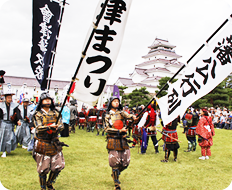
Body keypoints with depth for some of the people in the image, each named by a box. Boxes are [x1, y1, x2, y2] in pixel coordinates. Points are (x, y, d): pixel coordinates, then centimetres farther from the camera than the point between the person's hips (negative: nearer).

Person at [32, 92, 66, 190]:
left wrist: (57, 127, -24)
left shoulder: (55, 113, 8)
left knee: (59, 166, 6)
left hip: (54, 143, 4)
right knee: (43, 169, 2)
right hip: (42, 144, -4)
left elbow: (61, 125, -1)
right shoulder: (38, 114, -4)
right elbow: (39, 128, -17)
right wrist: (49, 127, -33)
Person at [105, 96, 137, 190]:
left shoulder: (121, 112, 9)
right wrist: (120, 130, -15)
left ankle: (115, 174, 34)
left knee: (126, 162, 6)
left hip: (123, 140, 3)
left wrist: (132, 116, -37)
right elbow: (107, 129, -5)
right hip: (113, 141, -3)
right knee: (115, 162, -3)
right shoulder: (108, 116, 3)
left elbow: (127, 115, -14)